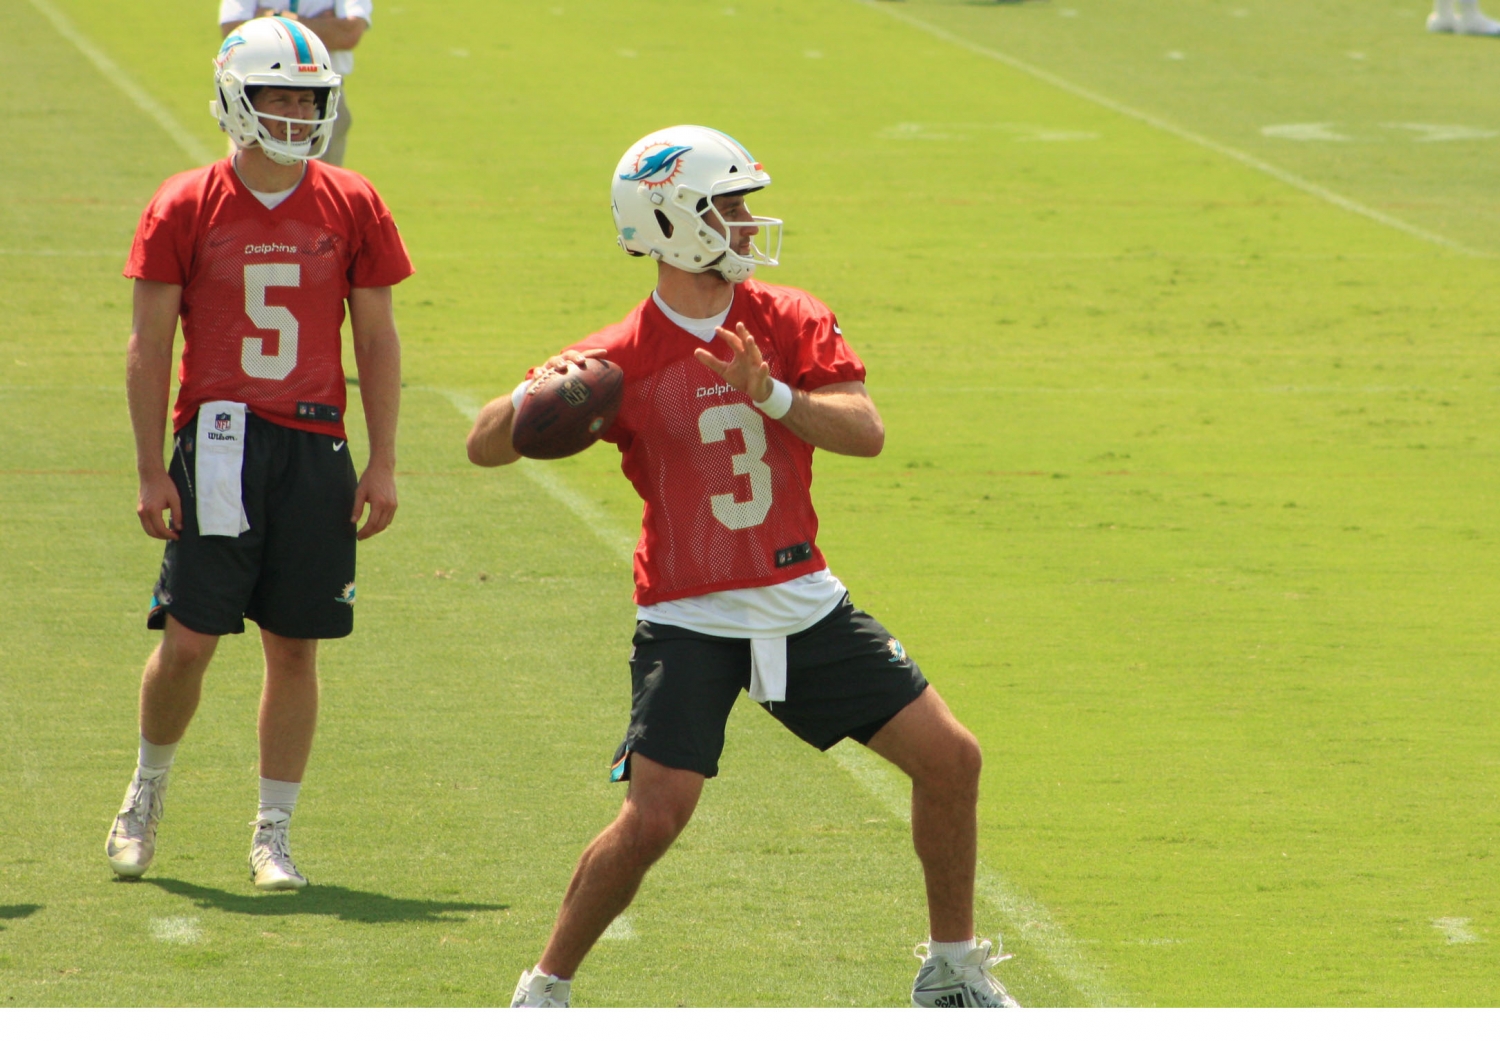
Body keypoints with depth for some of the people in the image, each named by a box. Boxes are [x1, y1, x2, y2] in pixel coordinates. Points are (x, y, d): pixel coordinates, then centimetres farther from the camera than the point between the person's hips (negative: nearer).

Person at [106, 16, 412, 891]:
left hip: (314, 447, 2)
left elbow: (378, 343, 9)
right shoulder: (185, 209, -1)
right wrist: (152, 472, -4)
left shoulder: (352, 208, 4)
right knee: (189, 640, -5)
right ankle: (148, 790, 22)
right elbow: (149, 348, 1)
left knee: (296, 648, 4)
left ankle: (273, 834, 15)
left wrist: (384, 465, 4)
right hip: (216, 446, -2)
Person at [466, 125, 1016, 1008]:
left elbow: (867, 431, -11)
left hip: (803, 603, 5)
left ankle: (953, 970, 19)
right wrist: (531, 397, -32)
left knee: (950, 757, 2)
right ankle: (546, 988, 2)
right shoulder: (625, 359, -10)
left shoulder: (791, 322, 1)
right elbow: (485, 447, -10)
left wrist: (774, 397, -28)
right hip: (689, 622, -4)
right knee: (655, 815, -18)